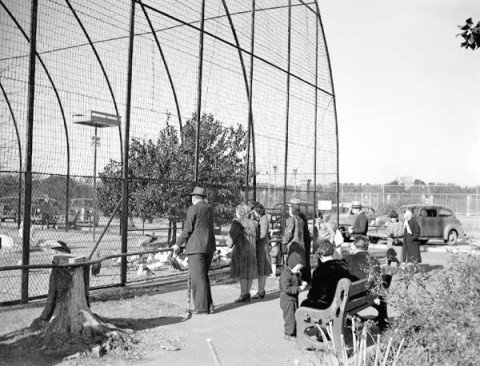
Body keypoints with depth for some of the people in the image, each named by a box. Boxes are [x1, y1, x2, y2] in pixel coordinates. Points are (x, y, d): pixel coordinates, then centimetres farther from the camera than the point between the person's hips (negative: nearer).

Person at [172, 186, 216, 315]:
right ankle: (209, 304, 15)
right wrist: (186, 242, 28)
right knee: (204, 276, 16)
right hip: (209, 246, 7)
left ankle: (202, 307, 0)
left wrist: (178, 244, 1)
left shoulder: (193, 209, -9)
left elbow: (187, 229, -10)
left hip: (196, 247, -7)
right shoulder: (210, 209, 14)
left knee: (198, 277, -2)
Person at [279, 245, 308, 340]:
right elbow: (286, 289, -29)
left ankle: (295, 332, 31)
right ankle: (289, 334, 11)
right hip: (287, 300, -9)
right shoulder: (285, 274, -24)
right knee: (289, 316, -1)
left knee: (296, 315, 17)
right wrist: (299, 289, -28)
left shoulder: (295, 274, 8)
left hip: (294, 299, 9)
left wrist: (302, 284, 1)